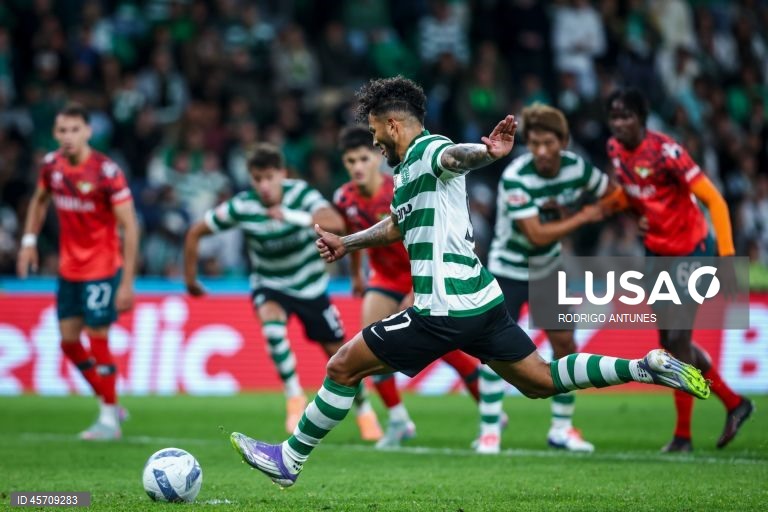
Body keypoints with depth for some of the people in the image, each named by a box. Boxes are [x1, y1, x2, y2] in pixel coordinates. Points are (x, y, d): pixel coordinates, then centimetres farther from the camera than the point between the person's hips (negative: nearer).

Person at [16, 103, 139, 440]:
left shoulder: (107, 172, -20)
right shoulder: (52, 165, -2)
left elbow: (129, 227, -18)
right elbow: (40, 200, 20)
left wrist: (127, 282, -20)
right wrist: (29, 241, 11)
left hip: (102, 267, -6)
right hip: (69, 269, 6)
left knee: (97, 339, -6)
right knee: (68, 340, 8)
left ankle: (109, 419, 8)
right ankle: (110, 405, 24)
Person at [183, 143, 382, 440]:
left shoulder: (301, 194, -22)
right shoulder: (241, 207, -20)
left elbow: (336, 224, -40)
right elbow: (195, 233, -7)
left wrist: (293, 216, -53)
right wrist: (190, 278, -4)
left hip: (311, 286, 0)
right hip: (269, 285, 0)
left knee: (338, 354, 6)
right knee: (271, 320, -34)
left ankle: (365, 411, 32)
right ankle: (294, 398, -19)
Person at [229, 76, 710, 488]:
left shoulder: (429, 151, -11)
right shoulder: (407, 170, 19)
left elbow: (456, 156, -37)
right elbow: (397, 225, 38)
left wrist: (486, 152, -59)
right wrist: (346, 243, 47)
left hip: (444, 311, -10)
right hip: (481, 301, 10)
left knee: (343, 368, -1)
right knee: (540, 381, 14)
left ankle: (289, 460, 8)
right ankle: (647, 367, 6)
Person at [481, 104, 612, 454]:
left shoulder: (577, 167, -12)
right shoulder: (515, 179, -28)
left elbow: (614, 195, 8)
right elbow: (537, 235, -31)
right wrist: (583, 217, -23)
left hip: (547, 268, 5)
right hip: (508, 270, -5)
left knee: (564, 343, 3)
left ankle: (561, 428, 16)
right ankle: (490, 431, -6)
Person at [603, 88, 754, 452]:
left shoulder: (666, 152, -24)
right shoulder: (615, 150, -3)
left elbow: (714, 200, -23)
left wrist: (726, 255, -29)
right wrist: (602, 206, -4)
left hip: (691, 251, -8)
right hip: (657, 253, 8)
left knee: (678, 340, -10)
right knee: (670, 341, 11)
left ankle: (683, 436, 2)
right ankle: (734, 404, 28)